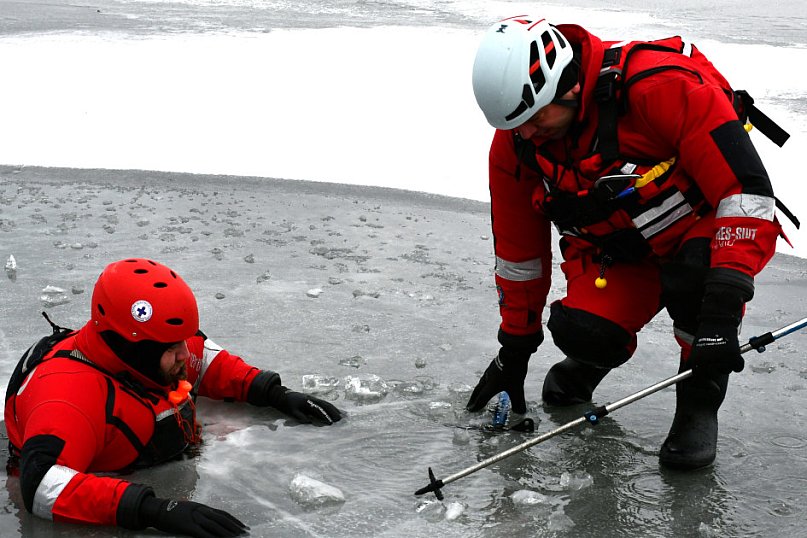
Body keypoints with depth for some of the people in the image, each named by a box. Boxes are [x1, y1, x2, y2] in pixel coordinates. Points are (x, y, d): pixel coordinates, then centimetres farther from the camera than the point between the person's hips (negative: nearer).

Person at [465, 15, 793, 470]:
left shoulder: (663, 86, -33)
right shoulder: (514, 145, -14)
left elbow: (747, 189, -33)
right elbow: (519, 254, 0)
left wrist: (722, 309, -39)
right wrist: (515, 351, 6)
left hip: (706, 227, -3)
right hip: (620, 253, 4)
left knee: (693, 274, -36)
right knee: (581, 332, -23)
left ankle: (700, 399, -8)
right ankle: (586, 364, 16)